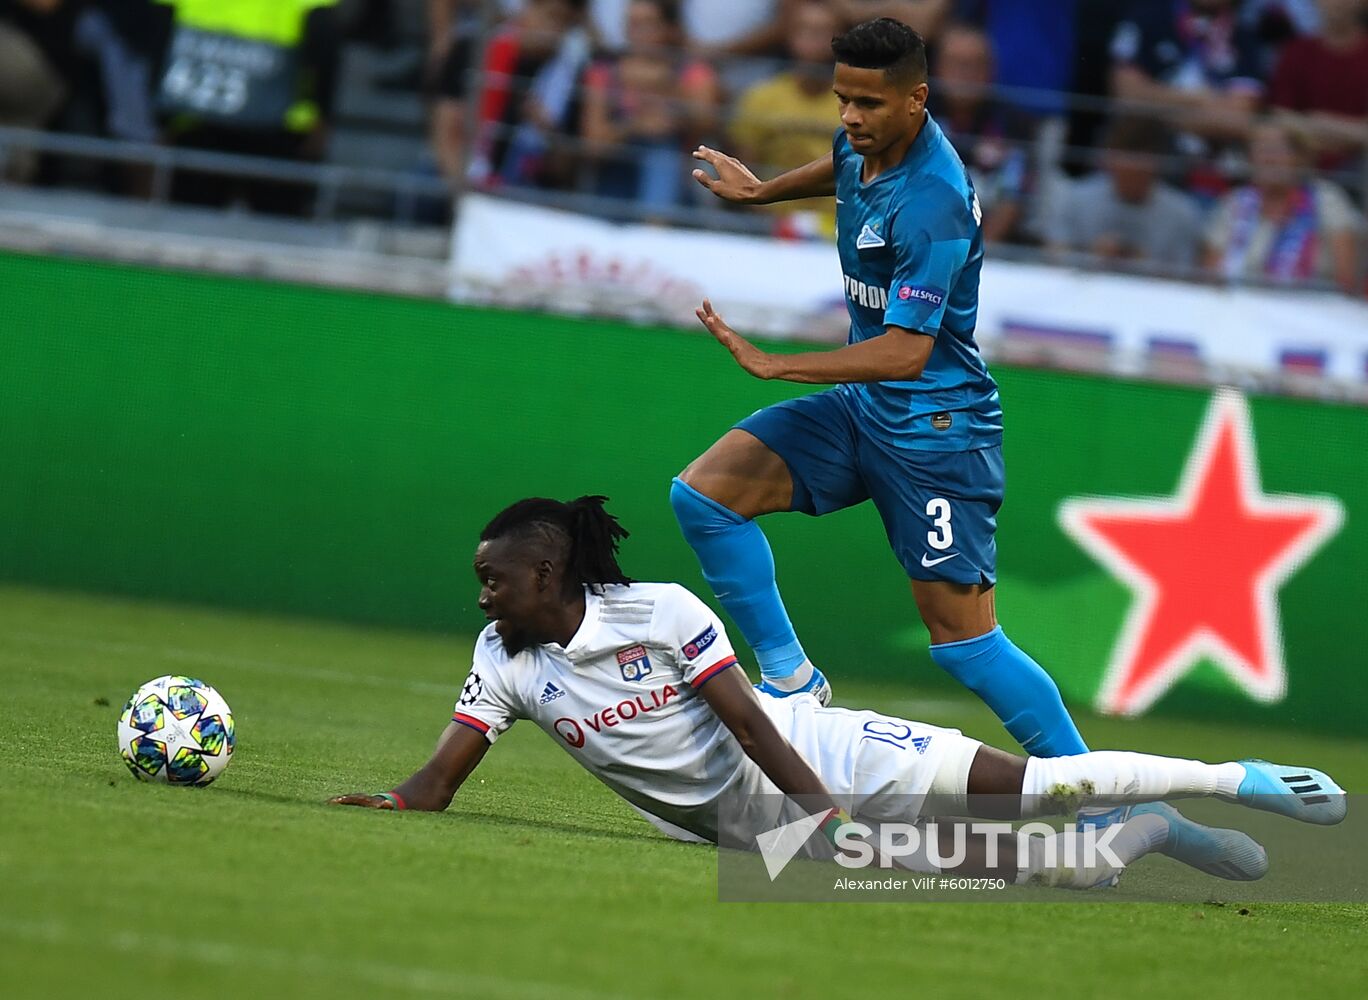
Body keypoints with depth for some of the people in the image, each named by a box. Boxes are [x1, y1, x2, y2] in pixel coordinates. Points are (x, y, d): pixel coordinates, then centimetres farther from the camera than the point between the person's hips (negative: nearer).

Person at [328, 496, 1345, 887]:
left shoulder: (660, 612, -15)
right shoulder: (506, 663, -1)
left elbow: (749, 723, -18)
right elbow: (436, 785, -3)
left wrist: (825, 810, -24)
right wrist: (388, 801, -25)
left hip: (814, 755, -4)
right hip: (752, 827, 4)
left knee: (1029, 786, -14)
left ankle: (1235, 781, 1)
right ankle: (1150, 840, 22)